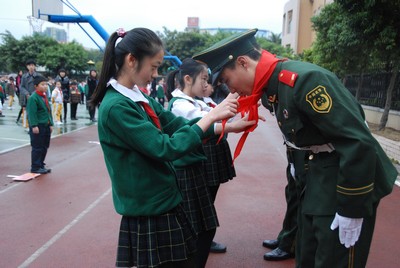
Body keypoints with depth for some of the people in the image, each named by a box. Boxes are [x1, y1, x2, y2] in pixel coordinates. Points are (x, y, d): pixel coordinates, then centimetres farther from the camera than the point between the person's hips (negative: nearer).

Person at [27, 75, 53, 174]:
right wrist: (34, 126, -22)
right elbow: (32, 113, -18)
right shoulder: (33, 98, -14)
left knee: (44, 147, 14)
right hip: (38, 127, -9)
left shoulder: (45, 97, 14)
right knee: (37, 148, -2)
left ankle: (41, 165, 25)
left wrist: (51, 124, 15)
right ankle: (35, 167, 6)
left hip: (46, 126, 9)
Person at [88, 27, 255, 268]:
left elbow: (178, 125, 6)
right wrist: (211, 116, -19)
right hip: (149, 215, -8)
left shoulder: (140, 98, 6)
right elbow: (166, 148, -24)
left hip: (166, 205, 8)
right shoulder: (116, 107, -21)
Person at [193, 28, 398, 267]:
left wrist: (350, 210, -23)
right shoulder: (277, 83, 3)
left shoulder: (304, 78, -25)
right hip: (321, 173, 9)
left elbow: (359, 142, -28)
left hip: (350, 181, -9)